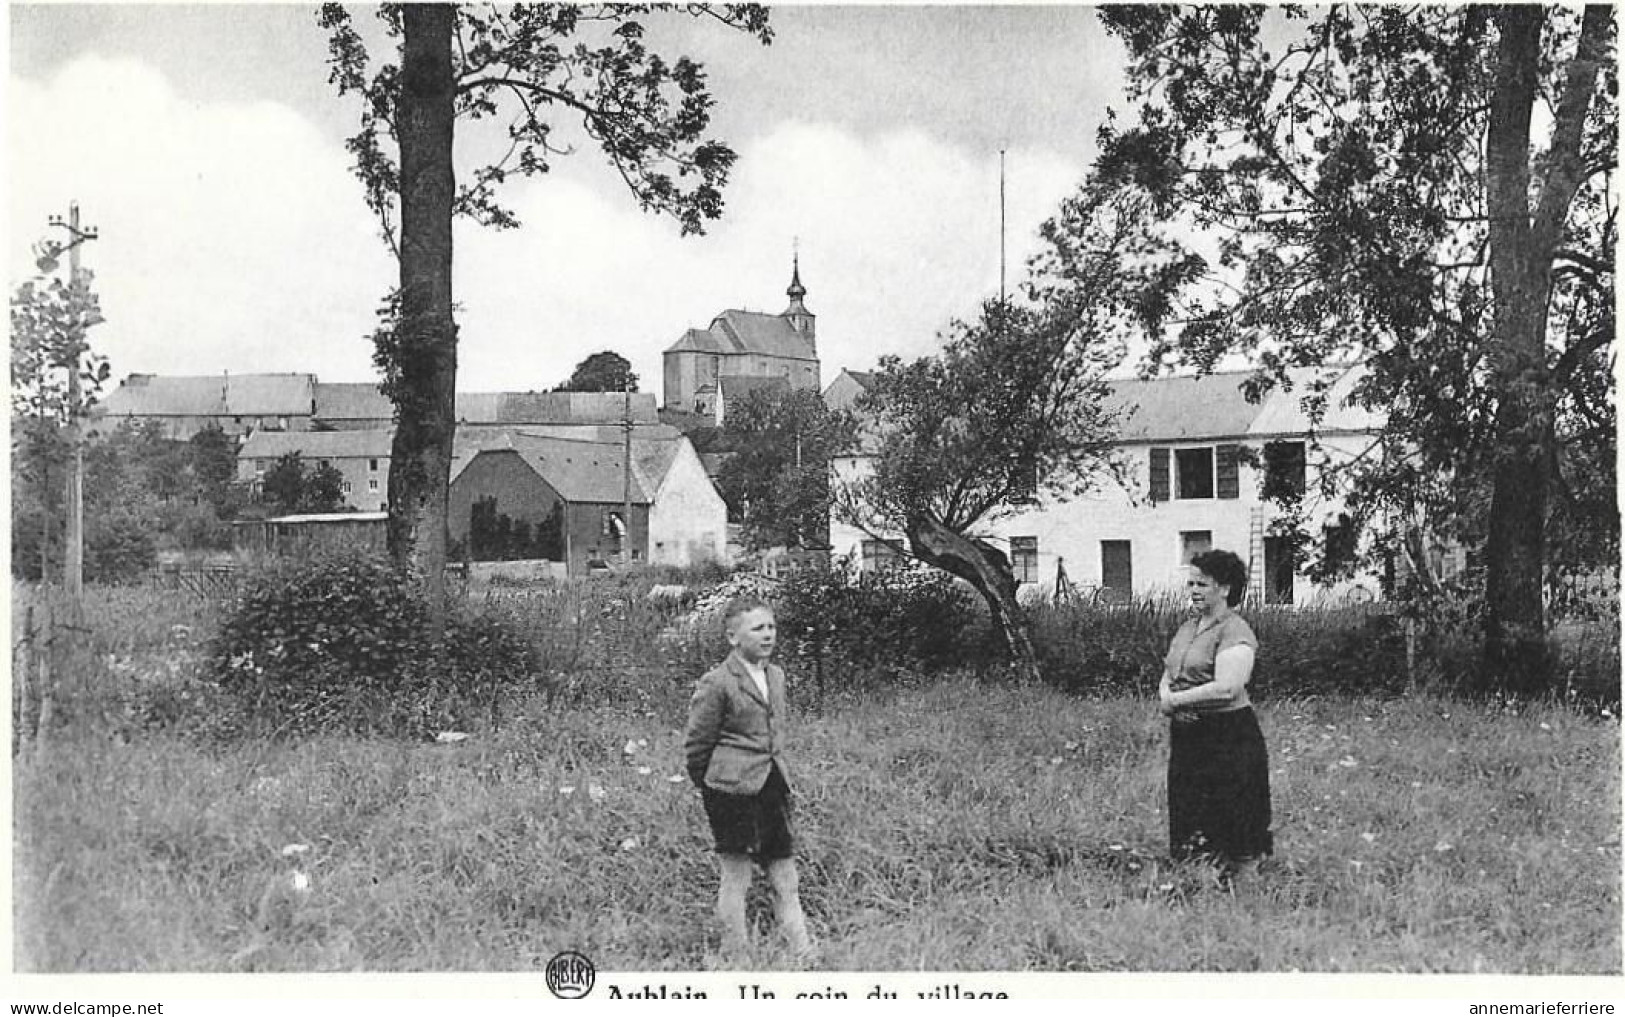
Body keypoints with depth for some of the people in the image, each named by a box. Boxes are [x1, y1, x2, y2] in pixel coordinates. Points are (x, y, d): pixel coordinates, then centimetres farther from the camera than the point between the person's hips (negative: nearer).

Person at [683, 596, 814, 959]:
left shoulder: (776, 676, 12)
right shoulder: (716, 683, -10)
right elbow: (696, 746, -6)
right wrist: (712, 791, 2)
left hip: (773, 786, 7)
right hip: (734, 791, -7)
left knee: (786, 880, 7)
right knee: (736, 877, 0)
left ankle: (805, 956, 10)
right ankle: (736, 958, 9)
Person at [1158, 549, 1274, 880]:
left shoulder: (1235, 632, -12)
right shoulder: (1187, 629, 15)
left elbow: (1226, 689, -22)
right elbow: (1167, 678, 17)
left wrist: (1175, 700, -14)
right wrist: (1166, 696, -6)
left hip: (1229, 738, -8)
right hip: (1186, 736, 8)